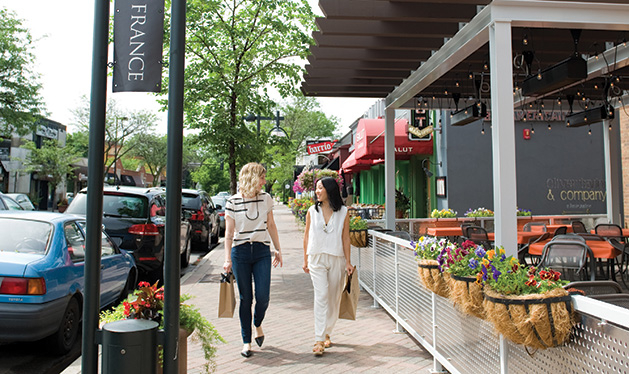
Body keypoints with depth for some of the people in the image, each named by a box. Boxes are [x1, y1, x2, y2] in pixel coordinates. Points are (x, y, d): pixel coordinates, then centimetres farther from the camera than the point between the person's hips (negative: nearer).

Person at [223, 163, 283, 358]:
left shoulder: (266, 198, 4)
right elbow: (229, 232, 0)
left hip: (262, 251, 2)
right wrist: (227, 259, -5)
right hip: (240, 252, -2)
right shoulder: (232, 202, -3)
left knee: (263, 297, -5)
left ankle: (258, 324, 28)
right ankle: (246, 341, 18)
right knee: (245, 298, 3)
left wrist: (278, 249, 16)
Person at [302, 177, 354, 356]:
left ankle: (327, 333, 27)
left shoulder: (343, 212, 1)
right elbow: (307, 236, 9)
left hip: (337, 259, 1)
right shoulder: (312, 211, 4)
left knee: (334, 298, 8)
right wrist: (305, 260, 9)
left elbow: (345, 238, 3)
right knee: (321, 296, -11)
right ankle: (319, 340, -10)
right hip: (317, 258, -1)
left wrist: (348, 261, 1)